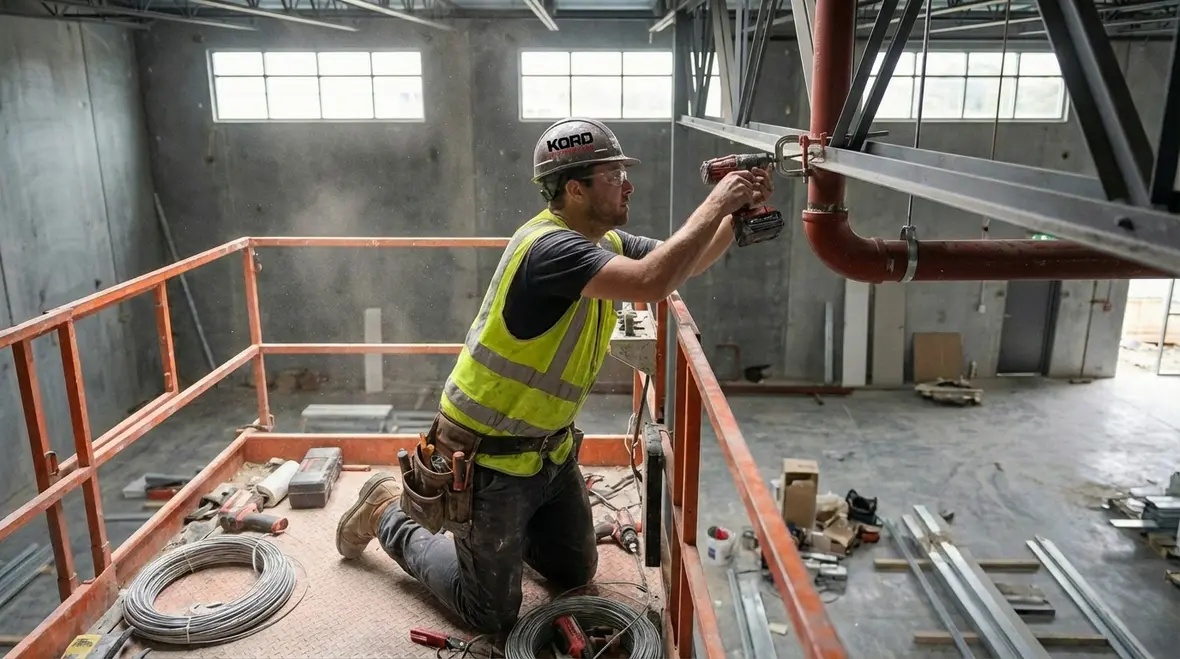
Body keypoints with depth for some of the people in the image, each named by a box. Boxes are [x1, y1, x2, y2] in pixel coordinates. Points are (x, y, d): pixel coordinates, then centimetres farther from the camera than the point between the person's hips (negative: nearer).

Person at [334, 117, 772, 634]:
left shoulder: (603, 241, 0)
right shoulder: (550, 247, -29)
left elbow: (682, 264, 8)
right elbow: (653, 283, -41)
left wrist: (737, 216, -7)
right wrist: (716, 203, -29)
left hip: (550, 450, 9)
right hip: (488, 458, -9)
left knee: (575, 573, 23)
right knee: (493, 615, 8)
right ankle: (391, 514, 24)